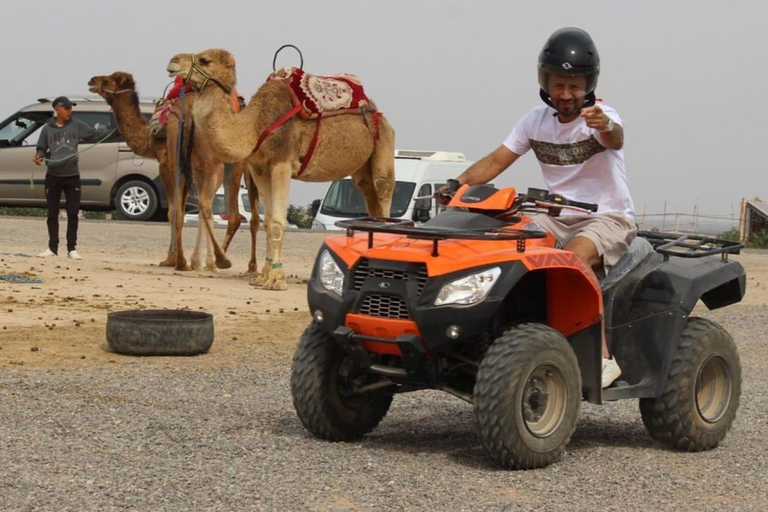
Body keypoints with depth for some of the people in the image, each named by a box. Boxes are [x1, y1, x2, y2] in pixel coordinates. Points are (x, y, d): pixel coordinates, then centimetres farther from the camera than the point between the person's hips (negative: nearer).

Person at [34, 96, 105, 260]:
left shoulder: (77, 126, 3)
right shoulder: (48, 128, 3)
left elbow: (94, 136, 3)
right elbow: (41, 148, 8)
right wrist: (39, 156, -13)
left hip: (72, 176, 0)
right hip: (53, 176, 0)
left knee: (73, 214, 0)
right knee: (52, 214, 4)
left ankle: (72, 248, 8)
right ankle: (52, 248, 12)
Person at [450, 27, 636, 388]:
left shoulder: (601, 117, -11)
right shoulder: (536, 121, 4)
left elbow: (615, 140, -35)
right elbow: (496, 162, 3)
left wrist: (605, 127, -59)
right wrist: (459, 184, -15)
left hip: (609, 217, -5)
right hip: (559, 218, 5)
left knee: (575, 256, -36)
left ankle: (602, 355, -34)